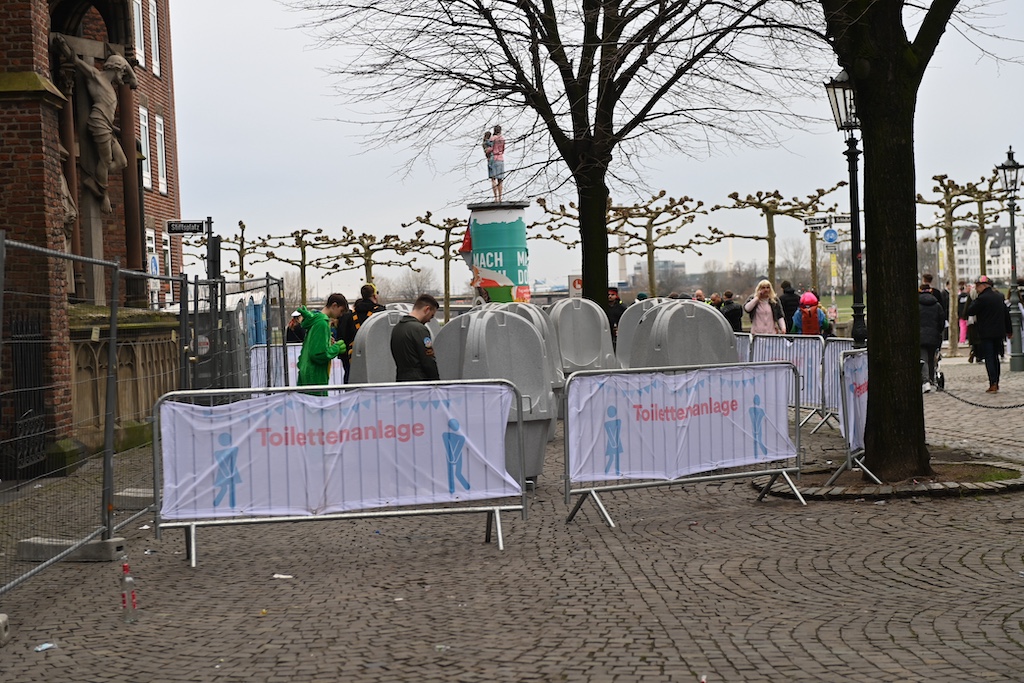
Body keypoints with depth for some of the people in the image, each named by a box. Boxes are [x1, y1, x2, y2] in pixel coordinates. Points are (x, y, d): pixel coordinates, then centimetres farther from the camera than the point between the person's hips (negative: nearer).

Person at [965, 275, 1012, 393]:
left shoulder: (982, 299, -15)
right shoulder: (999, 296, 11)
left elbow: (970, 312, -12)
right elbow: (1006, 313, 16)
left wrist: (973, 301, 3)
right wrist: (1008, 330, 22)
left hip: (986, 334, -7)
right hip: (999, 332, 7)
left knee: (989, 358, -5)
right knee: (995, 357, 16)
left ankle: (993, 384, -11)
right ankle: (996, 382, 20)